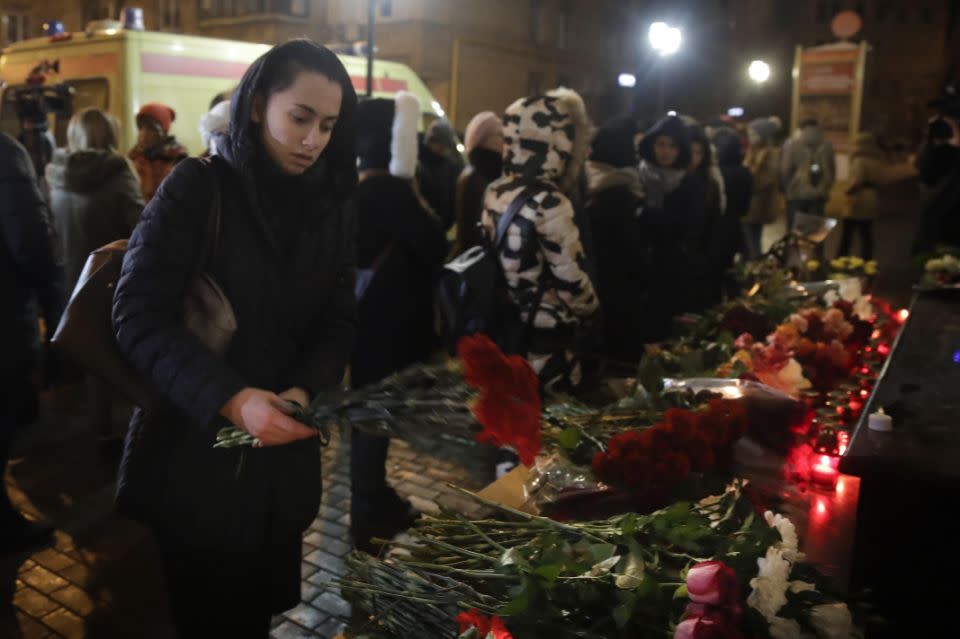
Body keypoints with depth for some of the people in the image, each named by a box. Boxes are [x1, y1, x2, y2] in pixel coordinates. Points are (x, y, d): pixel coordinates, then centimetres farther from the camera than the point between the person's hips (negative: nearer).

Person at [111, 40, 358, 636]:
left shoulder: (335, 210, 3)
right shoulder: (196, 188, -10)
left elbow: (338, 323, 1)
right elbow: (139, 314, -17)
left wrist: (304, 391, -19)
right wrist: (228, 399, -29)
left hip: (281, 454, 4)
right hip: (189, 446, -3)